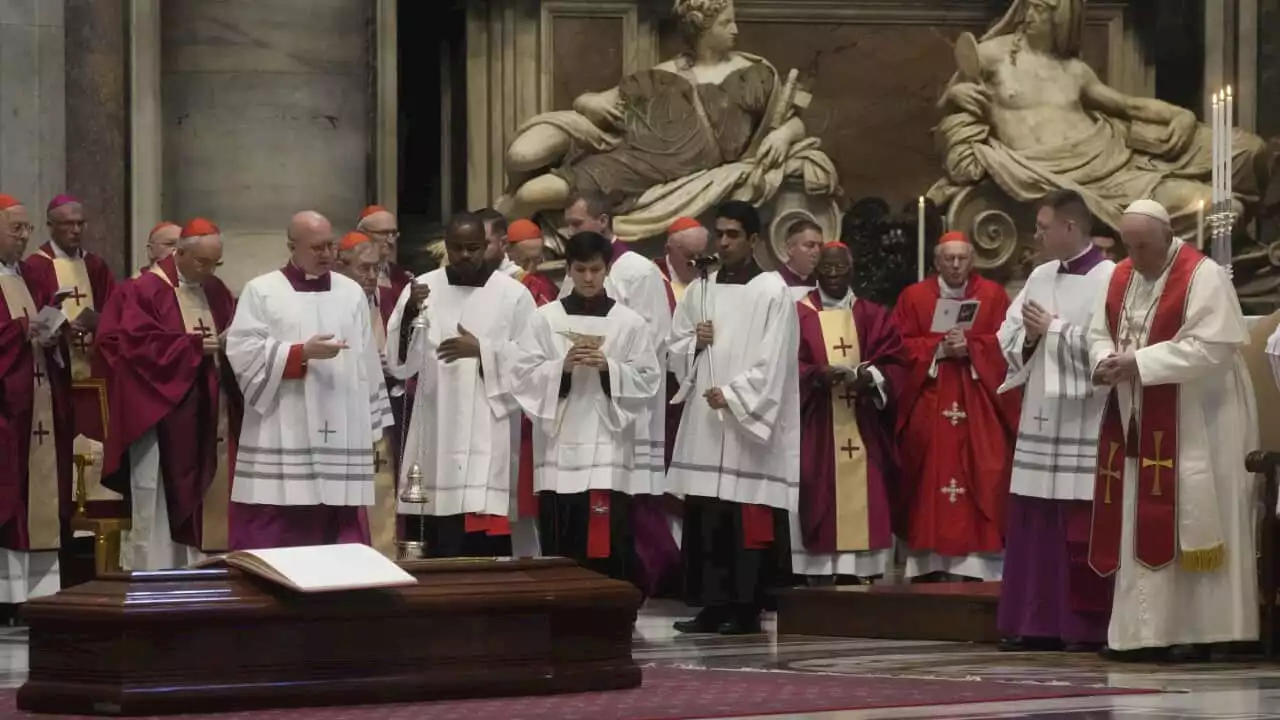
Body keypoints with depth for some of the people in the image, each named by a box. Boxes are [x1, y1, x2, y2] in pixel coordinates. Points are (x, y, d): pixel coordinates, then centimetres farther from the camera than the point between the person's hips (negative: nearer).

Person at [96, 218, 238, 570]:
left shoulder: (217, 292, 13)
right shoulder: (145, 291, -8)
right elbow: (138, 344, -16)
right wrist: (194, 345, -19)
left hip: (209, 416, 6)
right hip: (161, 414, -6)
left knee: (208, 499, 6)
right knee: (161, 503, -6)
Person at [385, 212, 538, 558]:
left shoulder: (513, 294, 2)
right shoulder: (422, 289, 6)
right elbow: (399, 363, 0)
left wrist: (482, 350, -13)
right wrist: (410, 314, -16)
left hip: (489, 436, -2)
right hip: (436, 433, 2)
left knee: (487, 547, -7)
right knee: (437, 549, 1)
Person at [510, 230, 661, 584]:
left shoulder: (629, 322, 5)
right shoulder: (545, 318, 6)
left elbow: (648, 381, 2)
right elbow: (523, 376, 2)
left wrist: (609, 368, -14)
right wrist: (562, 367, -14)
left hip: (608, 449, -1)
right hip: (559, 449, 1)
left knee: (611, 547, -5)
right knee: (559, 549, 2)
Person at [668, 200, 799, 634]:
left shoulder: (772, 291, -3)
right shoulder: (700, 290, 14)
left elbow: (772, 360, -10)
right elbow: (674, 350, 16)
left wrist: (732, 394, -17)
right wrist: (695, 343, -5)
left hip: (750, 420, -5)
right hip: (703, 419, 5)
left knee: (749, 521, -6)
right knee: (705, 517, 4)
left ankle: (747, 609, -1)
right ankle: (713, 605, 9)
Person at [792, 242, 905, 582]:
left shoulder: (874, 316, 13)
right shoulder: (798, 314, 5)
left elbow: (895, 363, 5)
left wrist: (871, 377, -15)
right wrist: (815, 375, -21)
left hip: (864, 429, 2)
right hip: (817, 430, -2)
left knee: (865, 502, -1)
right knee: (821, 499, -7)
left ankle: (863, 575, 1)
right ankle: (820, 576, -7)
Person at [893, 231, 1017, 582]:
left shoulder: (993, 295, 7)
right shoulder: (913, 296, 8)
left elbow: (1006, 343, -1)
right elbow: (901, 347, 1)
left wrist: (969, 347, -15)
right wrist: (938, 348, -13)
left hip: (978, 407, 0)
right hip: (928, 406, 0)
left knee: (980, 482, -8)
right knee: (930, 481, -4)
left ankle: (978, 564, -8)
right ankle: (930, 564, -3)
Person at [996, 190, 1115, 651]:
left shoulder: (1108, 279, -9)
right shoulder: (1041, 277, 13)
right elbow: (1007, 337, 14)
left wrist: (1053, 329, -11)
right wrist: (1029, 337, -7)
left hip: (1083, 425, -7)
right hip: (1040, 419, 7)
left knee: (1081, 532, -4)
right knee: (1032, 526, 7)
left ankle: (1089, 626, 3)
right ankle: (1037, 624, 12)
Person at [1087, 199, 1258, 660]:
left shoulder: (1203, 277, -13)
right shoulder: (1120, 278, 10)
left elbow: (1211, 347, -21)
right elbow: (1098, 334, 14)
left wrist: (1140, 362, -23)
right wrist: (1106, 361, -10)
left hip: (1193, 426, -7)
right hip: (1136, 424, 7)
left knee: (1188, 525, -5)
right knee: (1139, 529, 4)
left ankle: (1198, 631, -1)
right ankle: (1142, 631, 8)